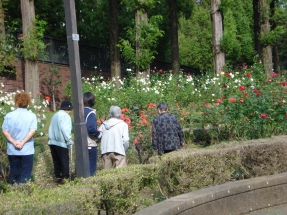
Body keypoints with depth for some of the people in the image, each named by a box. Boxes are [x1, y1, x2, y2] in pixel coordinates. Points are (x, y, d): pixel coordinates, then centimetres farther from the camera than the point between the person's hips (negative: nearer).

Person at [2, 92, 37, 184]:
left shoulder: (9, 115, 0)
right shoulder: (32, 116, -4)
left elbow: (4, 131, -5)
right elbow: (32, 131, -13)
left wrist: (14, 142, -9)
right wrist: (23, 142, -12)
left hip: (12, 150, 2)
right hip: (27, 150, -2)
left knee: (14, 173, 13)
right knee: (25, 174, 6)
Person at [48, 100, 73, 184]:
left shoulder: (55, 115, 17)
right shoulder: (65, 116, -8)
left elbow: (51, 128, 13)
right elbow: (65, 129, -18)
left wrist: (50, 138, 12)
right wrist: (69, 140, -14)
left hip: (52, 141, 8)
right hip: (61, 142, -7)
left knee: (56, 161, 13)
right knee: (64, 161, -2)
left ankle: (57, 176, 16)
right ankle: (65, 177, -3)